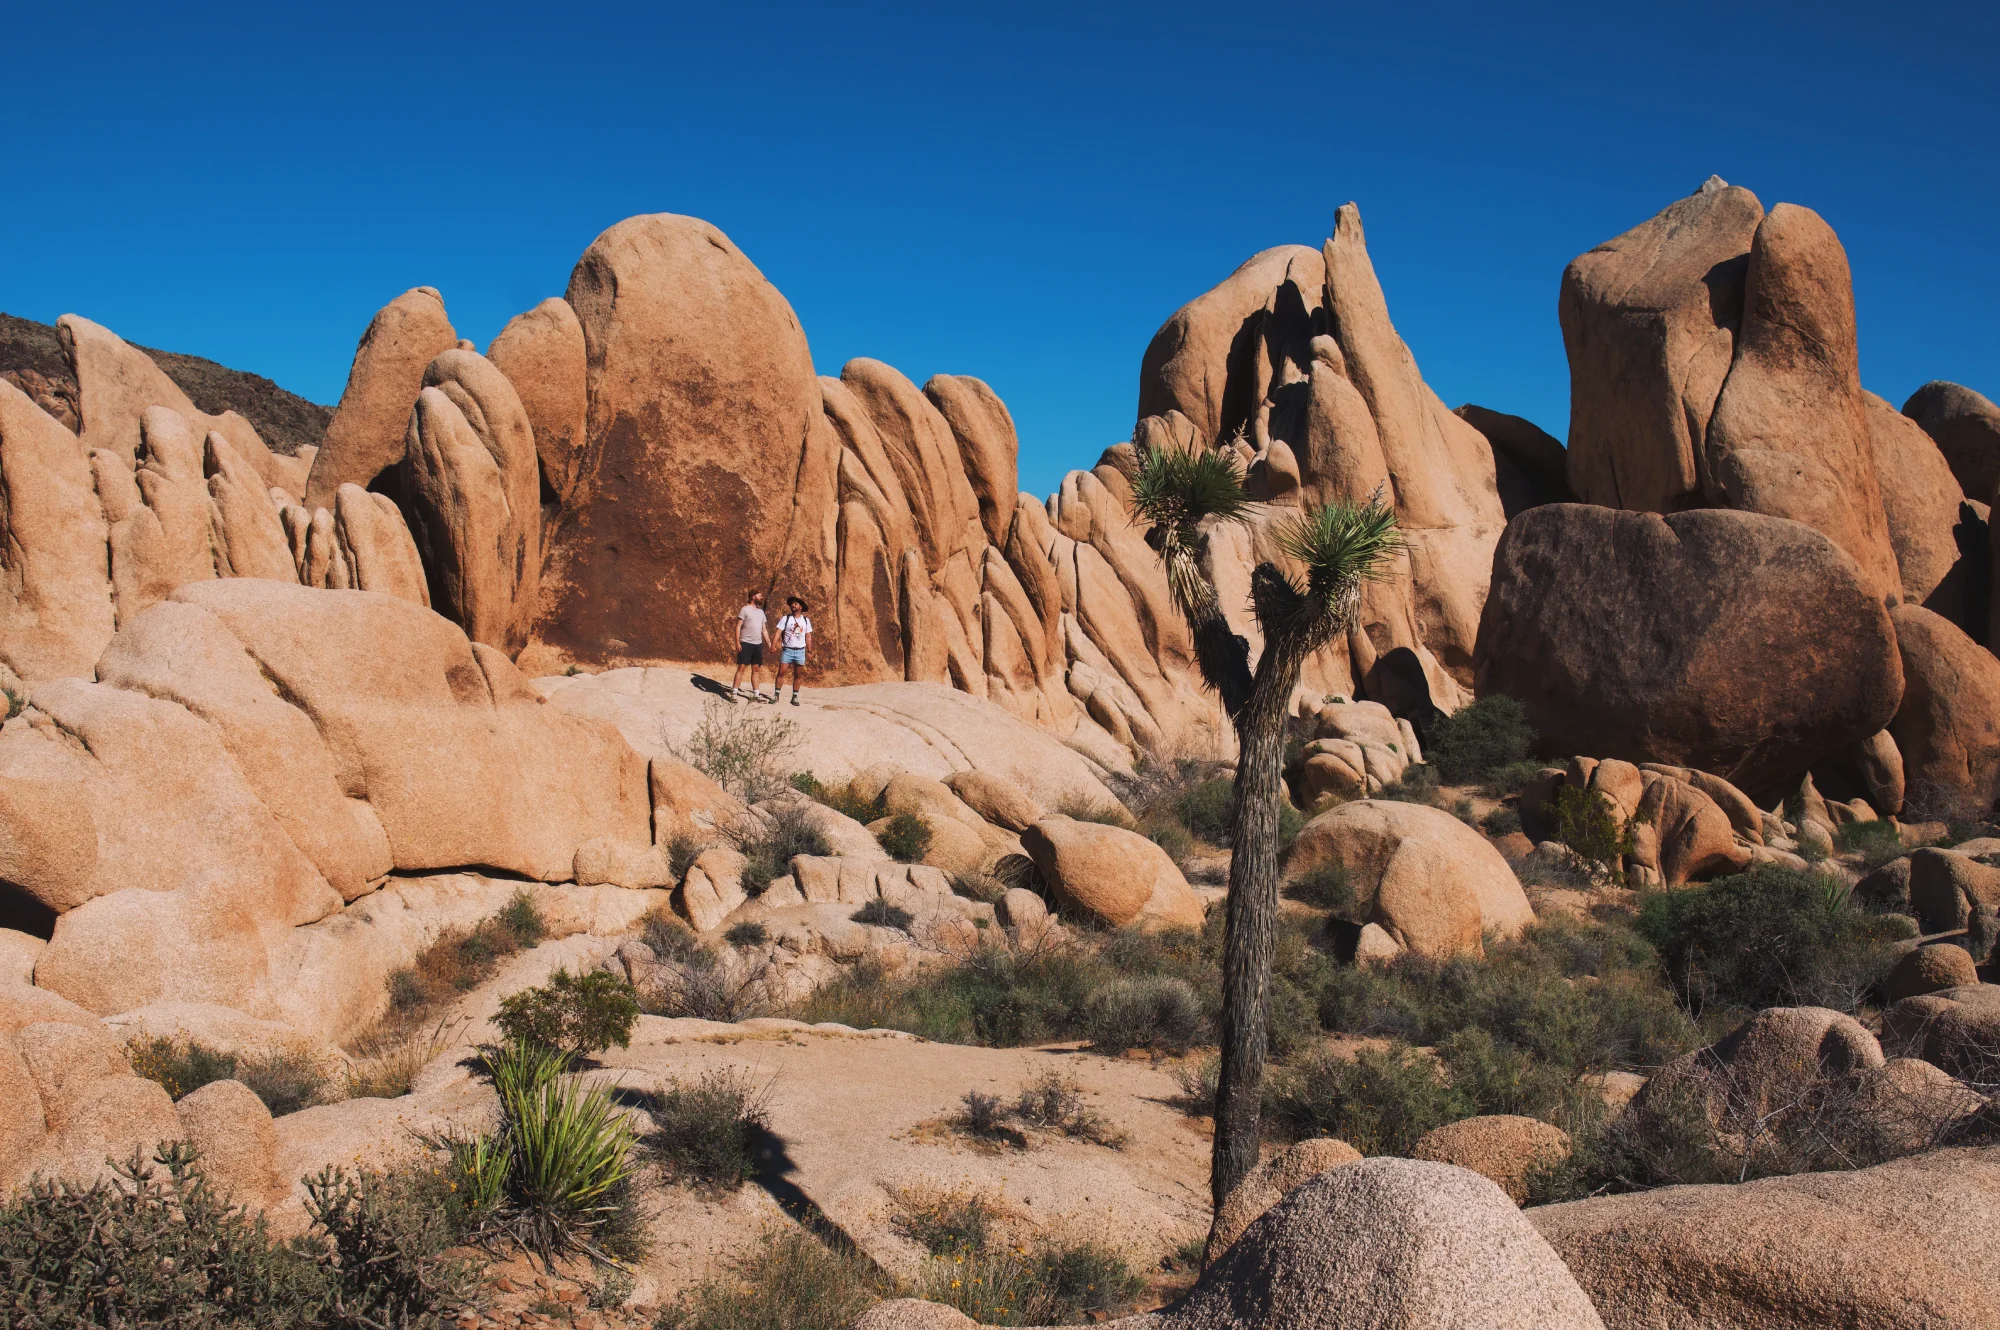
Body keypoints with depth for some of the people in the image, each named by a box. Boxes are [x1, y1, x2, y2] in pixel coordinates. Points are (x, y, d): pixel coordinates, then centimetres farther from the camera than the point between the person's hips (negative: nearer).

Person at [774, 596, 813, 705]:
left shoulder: (806, 620, 7)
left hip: (800, 651, 2)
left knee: (797, 675, 4)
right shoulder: (785, 618, 2)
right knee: (781, 672, -8)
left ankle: (795, 697, 11)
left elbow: (808, 636, 10)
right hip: (787, 650, -2)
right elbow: (778, 632, -3)